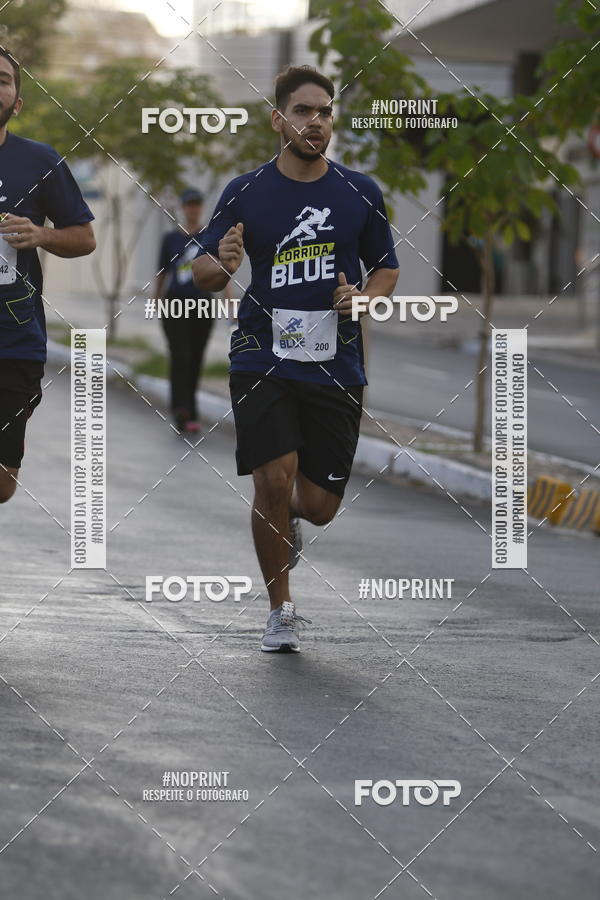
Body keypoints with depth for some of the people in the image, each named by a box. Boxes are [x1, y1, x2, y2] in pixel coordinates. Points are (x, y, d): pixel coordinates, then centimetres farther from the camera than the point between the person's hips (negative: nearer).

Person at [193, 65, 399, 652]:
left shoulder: (360, 193, 6)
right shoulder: (245, 193, 1)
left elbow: (386, 268, 15)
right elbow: (202, 271, 4)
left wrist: (363, 299, -6)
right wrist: (221, 265, -19)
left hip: (336, 367, 2)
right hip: (262, 360, -2)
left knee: (318, 506, 2)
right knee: (274, 481, -15)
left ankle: (284, 517, 40)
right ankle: (280, 610, 4)